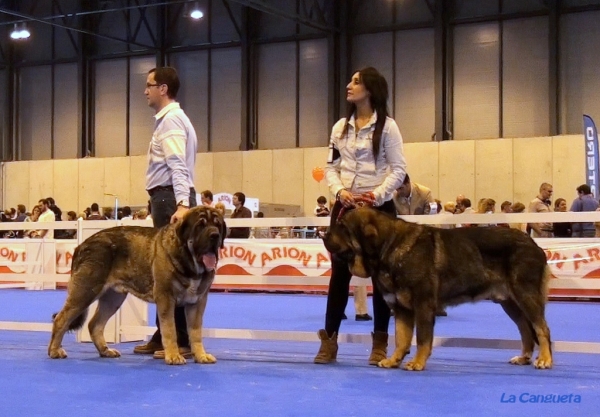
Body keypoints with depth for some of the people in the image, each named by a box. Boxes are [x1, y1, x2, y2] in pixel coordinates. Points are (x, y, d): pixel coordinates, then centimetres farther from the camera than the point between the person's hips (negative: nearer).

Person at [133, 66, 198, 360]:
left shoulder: (170, 119, -11)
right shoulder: (169, 119, 22)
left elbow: (177, 165, -24)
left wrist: (182, 204, -35)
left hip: (169, 198, -11)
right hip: (168, 198, 11)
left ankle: (182, 341, -7)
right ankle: (165, 336, 18)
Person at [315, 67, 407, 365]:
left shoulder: (386, 126, -3)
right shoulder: (340, 127, 10)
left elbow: (398, 169, -6)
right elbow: (331, 167, 10)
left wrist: (378, 194, -19)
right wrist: (339, 190, -10)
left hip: (378, 208, -3)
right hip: (345, 207, 4)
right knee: (339, 272, 2)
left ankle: (380, 344, 11)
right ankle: (329, 341, 5)